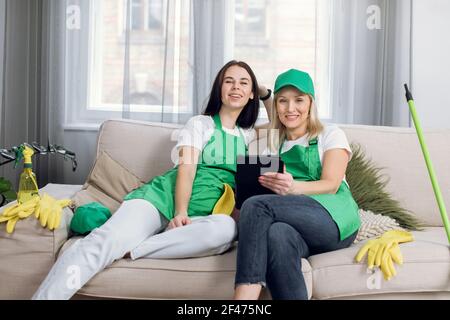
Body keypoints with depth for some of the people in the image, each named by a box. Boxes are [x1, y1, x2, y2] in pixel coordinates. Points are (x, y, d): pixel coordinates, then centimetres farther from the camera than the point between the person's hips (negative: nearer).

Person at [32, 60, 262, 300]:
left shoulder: (249, 135, 25)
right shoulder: (200, 123, 11)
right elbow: (186, 170, -2)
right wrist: (180, 212, -20)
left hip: (199, 216, 3)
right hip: (163, 197, -2)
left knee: (226, 227, -37)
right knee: (106, 239, -33)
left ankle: (127, 250, -33)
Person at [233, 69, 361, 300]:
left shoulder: (331, 135, 13)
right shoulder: (273, 144, 26)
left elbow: (331, 185, -3)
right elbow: (268, 187, 18)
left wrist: (293, 188, -25)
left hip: (334, 219, -3)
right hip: (297, 229, 3)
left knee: (256, 206, -29)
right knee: (277, 234, -38)